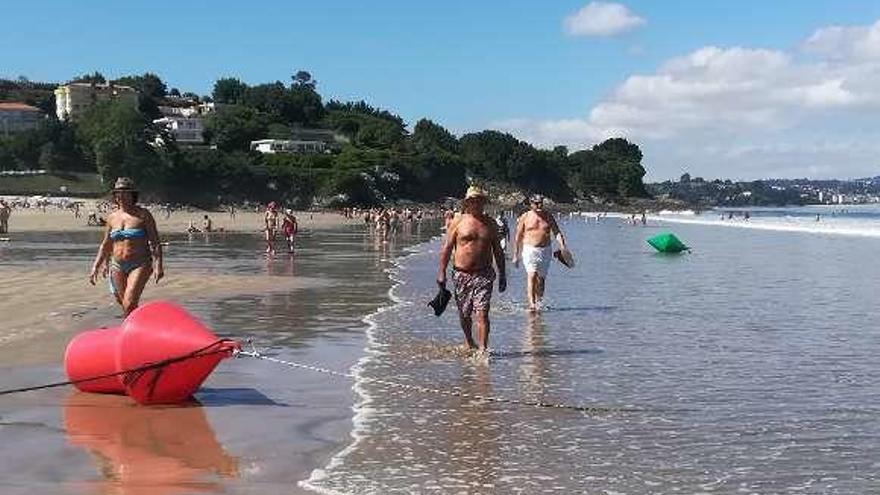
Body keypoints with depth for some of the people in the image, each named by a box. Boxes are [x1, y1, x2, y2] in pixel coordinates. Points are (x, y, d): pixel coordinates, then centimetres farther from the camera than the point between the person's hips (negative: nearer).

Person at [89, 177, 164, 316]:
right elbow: (105, 245, 19)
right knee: (124, 304, 10)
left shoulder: (143, 215, -3)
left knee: (129, 304, -18)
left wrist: (158, 265, -16)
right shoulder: (112, 217, 10)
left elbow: (155, 242, -6)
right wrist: (95, 267, 14)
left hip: (140, 265, -5)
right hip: (117, 266, 5)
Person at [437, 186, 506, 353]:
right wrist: (441, 272, -4)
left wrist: (502, 274, 12)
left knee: (482, 313, -12)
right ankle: (469, 341, 37)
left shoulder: (490, 223, 8)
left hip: (484, 274, 0)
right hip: (461, 274, 0)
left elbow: (498, 251, 14)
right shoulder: (458, 222, 1)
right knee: (464, 313, 13)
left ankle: (483, 348, -13)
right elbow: (447, 248, 1)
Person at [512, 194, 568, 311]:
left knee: (541, 278, 8)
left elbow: (557, 232, 7)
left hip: (545, 250, 3)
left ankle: (538, 302, 22)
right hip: (529, 250, -3)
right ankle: (531, 303, -24)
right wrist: (516, 255, 2)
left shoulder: (548, 216, 8)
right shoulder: (525, 217, 1)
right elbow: (518, 237, 4)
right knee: (531, 275, -18)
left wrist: (562, 246, -10)